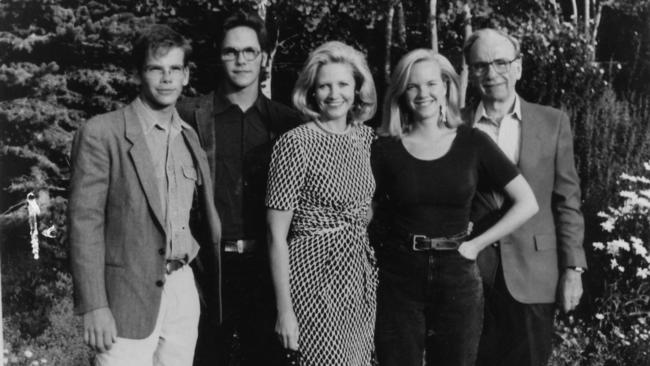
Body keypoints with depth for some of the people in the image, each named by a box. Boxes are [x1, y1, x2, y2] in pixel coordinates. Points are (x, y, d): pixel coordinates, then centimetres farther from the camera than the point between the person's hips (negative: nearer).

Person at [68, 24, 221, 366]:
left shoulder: (191, 137, 11)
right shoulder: (101, 133, -7)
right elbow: (85, 223, -10)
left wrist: (223, 290, 17)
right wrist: (94, 307, -15)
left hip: (183, 289, 5)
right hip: (129, 297, -5)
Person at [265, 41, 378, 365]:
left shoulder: (365, 136, 5)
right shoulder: (296, 143, -13)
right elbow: (276, 236, -13)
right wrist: (284, 310, -15)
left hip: (360, 275, 6)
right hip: (314, 279, -6)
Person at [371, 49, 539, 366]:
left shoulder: (472, 143, -1)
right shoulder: (386, 148, -1)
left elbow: (527, 204, 0)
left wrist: (476, 244, -3)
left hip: (456, 279, 1)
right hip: (397, 280, 0)